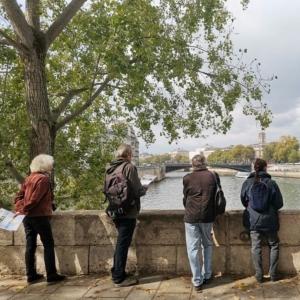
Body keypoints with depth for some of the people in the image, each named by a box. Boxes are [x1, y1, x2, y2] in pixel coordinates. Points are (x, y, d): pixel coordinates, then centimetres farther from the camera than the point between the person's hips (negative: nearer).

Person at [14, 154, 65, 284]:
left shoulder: (29, 178, 14)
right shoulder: (44, 178, -11)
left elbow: (19, 196, 10)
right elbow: (35, 199, -17)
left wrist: (20, 209, -1)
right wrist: (23, 209, -10)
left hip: (27, 217, 8)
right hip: (39, 216, -8)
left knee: (30, 246, 10)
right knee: (48, 245, 0)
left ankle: (31, 275, 15)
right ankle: (51, 275, 2)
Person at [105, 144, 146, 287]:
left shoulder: (109, 169, 7)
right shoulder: (129, 167, -15)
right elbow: (137, 191, -18)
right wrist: (144, 189, 2)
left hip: (115, 212, 8)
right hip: (128, 212, -8)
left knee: (120, 242, 20)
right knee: (123, 243, 1)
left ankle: (117, 273, 29)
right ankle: (119, 278, 10)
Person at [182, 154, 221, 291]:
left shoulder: (187, 178, -5)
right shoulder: (214, 176, -2)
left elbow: (185, 198, 7)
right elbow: (218, 196, 8)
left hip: (191, 217, -2)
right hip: (208, 217, 2)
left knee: (193, 249, 5)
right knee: (207, 245, 21)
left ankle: (197, 281, 8)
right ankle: (207, 275, 27)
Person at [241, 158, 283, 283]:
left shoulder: (247, 183, -7)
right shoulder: (271, 183, -11)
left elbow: (243, 201, 5)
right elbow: (279, 203, -5)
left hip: (253, 220, 1)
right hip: (269, 220, -1)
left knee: (256, 247, 9)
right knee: (274, 245, 17)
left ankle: (259, 275, 14)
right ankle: (273, 274, 20)